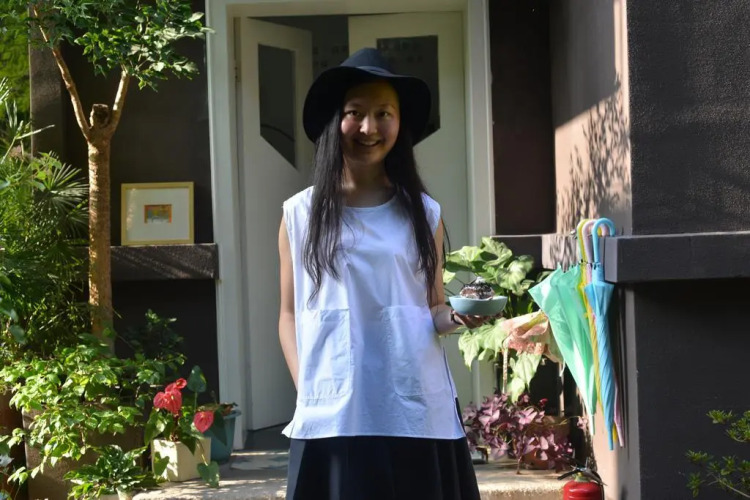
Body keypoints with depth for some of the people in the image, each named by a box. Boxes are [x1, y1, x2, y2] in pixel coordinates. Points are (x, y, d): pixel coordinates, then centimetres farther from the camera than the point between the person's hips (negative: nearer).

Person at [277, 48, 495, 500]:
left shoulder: (424, 213, 9)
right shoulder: (301, 213, 6)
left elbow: (434, 310, 13)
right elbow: (291, 314, 8)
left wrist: (455, 317, -9)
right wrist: (305, 390, -4)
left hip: (418, 415, 1)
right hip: (333, 417, -1)